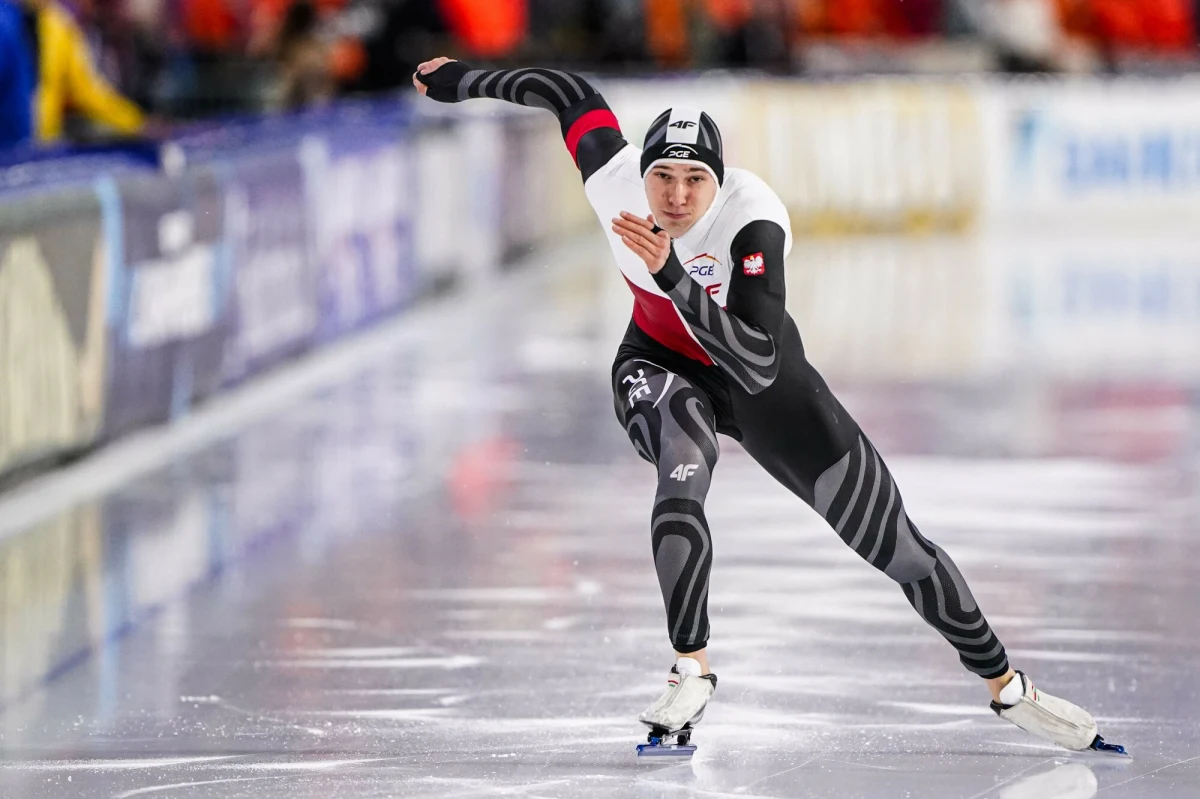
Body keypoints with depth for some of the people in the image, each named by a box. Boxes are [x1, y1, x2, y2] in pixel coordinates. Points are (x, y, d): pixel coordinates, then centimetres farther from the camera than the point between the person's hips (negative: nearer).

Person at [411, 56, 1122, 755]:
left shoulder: (756, 220, -37)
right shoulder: (615, 175, -26)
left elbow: (757, 365, -45)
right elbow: (566, 92, -5)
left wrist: (672, 275, -53)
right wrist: (461, 80, 7)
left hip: (759, 378, -2)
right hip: (661, 364, 2)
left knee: (894, 541, 2)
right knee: (686, 467, -35)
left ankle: (1008, 686, 20)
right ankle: (692, 671, -22)